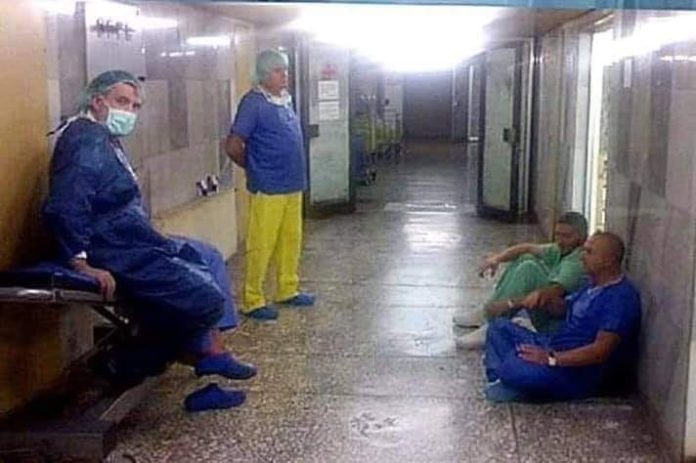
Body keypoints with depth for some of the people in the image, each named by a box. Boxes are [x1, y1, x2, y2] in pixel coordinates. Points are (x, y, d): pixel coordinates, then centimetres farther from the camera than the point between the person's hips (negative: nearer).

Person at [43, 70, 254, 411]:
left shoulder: (105, 139, 15)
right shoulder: (87, 139, -18)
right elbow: (63, 209, -29)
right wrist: (82, 264, -28)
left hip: (131, 243, 12)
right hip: (117, 256, -12)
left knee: (208, 258, 21)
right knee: (208, 300, -12)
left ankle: (210, 352, 14)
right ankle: (128, 362, 1)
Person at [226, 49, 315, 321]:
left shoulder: (285, 100, 11)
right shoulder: (253, 103, -12)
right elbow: (233, 146, -14)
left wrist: (296, 171, 13)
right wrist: (255, 169, 0)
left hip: (293, 185, 8)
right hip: (268, 189, -8)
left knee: (291, 240, 15)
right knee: (261, 245, -2)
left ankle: (288, 290, 28)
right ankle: (252, 301, 7)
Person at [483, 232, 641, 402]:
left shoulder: (622, 297, -19)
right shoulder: (594, 285, 14)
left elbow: (601, 351, -26)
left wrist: (552, 359, -29)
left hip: (581, 371, -11)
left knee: (512, 370, -34)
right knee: (500, 327, 7)